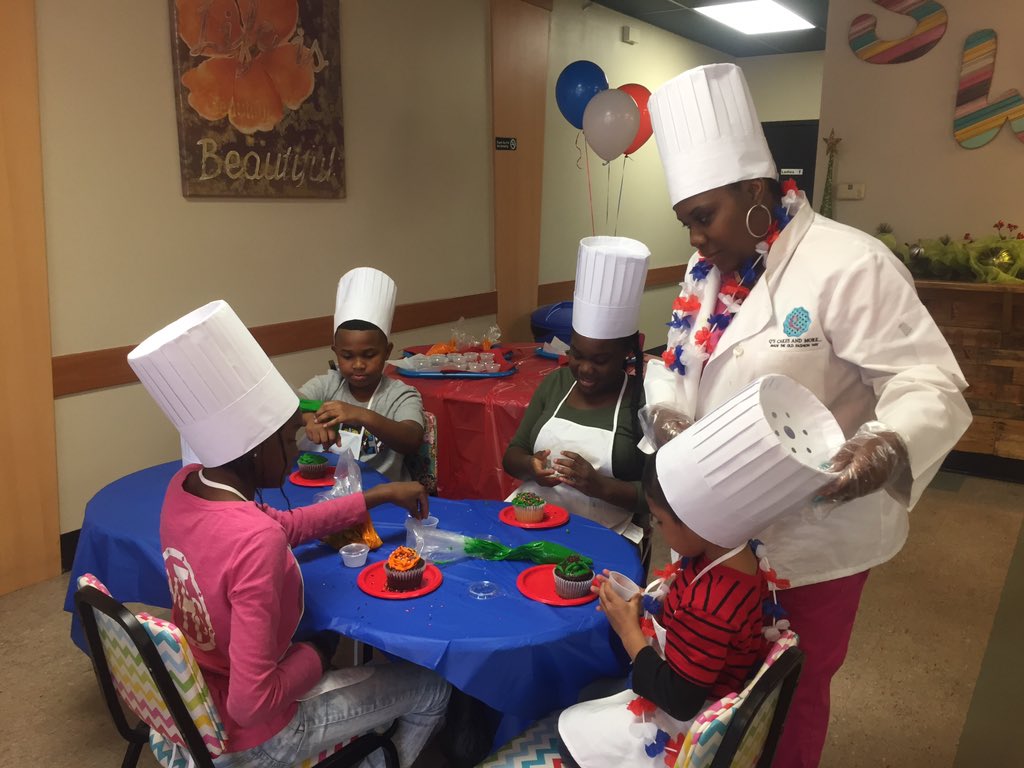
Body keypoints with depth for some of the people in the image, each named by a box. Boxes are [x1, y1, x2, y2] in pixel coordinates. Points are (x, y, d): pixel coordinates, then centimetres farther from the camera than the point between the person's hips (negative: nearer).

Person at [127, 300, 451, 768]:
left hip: (193, 705, 7)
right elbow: (251, 704, -35)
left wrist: (377, 496, 5)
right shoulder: (256, 540, -38)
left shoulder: (185, 486, -12)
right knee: (431, 690, 11)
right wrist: (317, 656, -16)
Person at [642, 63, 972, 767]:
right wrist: (667, 413, -10)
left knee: (789, 694, 16)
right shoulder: (708, 270, 4)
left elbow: (931, 383, -23)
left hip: (810, 540, -6)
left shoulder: (849, 265, -21)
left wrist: (887, 445, -43)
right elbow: (675, 365, 11)